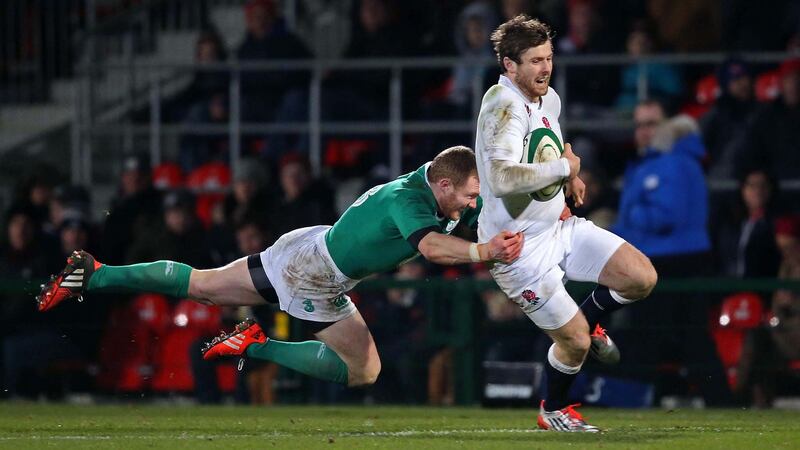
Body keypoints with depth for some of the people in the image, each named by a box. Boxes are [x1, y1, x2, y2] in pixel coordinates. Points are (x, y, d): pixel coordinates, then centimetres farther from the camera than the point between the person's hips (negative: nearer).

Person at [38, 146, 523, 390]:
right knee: (363, 372, -2)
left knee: (201, 285, 14)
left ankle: (94, 275, 18)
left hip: (304, 247, 9)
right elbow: (431, 246, -50)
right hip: (314, 278, -8)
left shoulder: (437, 188, -4)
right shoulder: (408, 201, -30)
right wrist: (481, 252, -64)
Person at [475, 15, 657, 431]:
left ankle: (588, 319, 27)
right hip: (521, 247, -8)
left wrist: (569, 175, 5)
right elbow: (501, 178, -42)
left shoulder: (548, 98, 4)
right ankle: (553, 412, 25)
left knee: (642, 277, -3)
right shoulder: (504, 107, -25)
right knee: (575, 341, -5)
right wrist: (563, 167, -29)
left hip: (558, 226, 8)